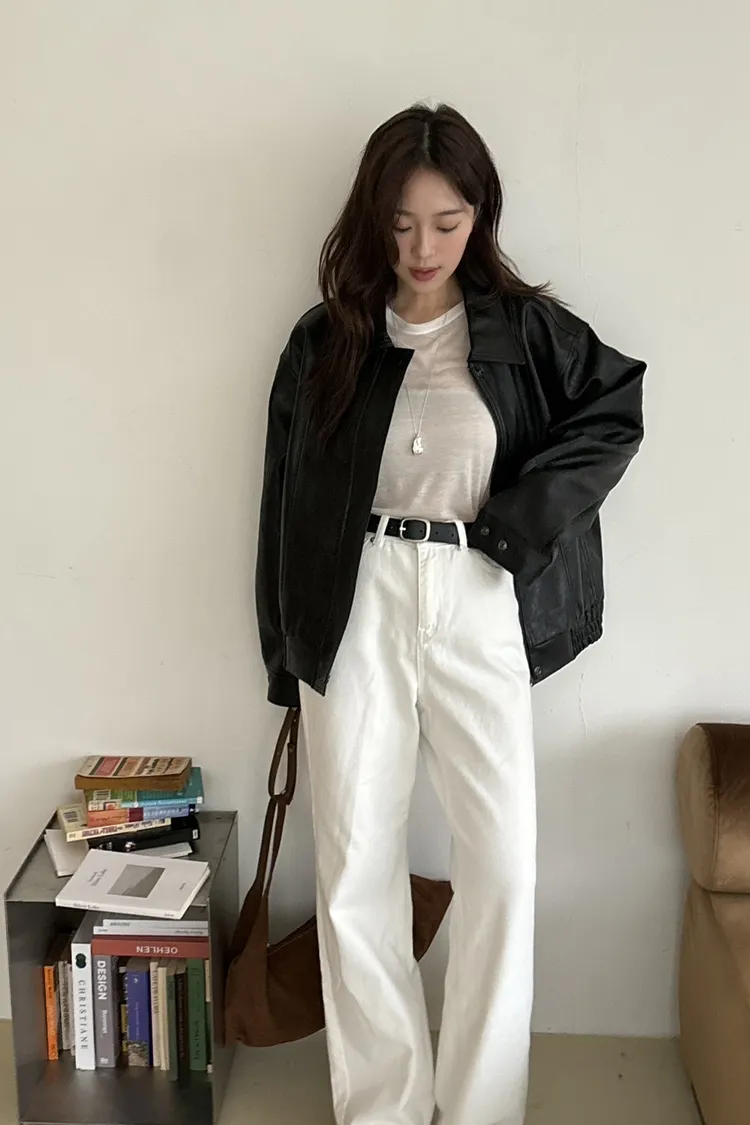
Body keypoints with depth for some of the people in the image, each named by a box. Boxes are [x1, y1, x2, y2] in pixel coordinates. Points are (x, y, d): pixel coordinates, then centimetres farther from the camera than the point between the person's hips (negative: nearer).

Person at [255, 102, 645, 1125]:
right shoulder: (326, 339, 5)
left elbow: (617, 412, 5)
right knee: (357, 866, 4)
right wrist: (289, 654, 7)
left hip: (478, 611, 0)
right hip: (355, 610, 1)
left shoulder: (524, 328, 4)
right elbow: (288, 502, 8)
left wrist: (520, 522, -7)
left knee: (504, 861, -2)